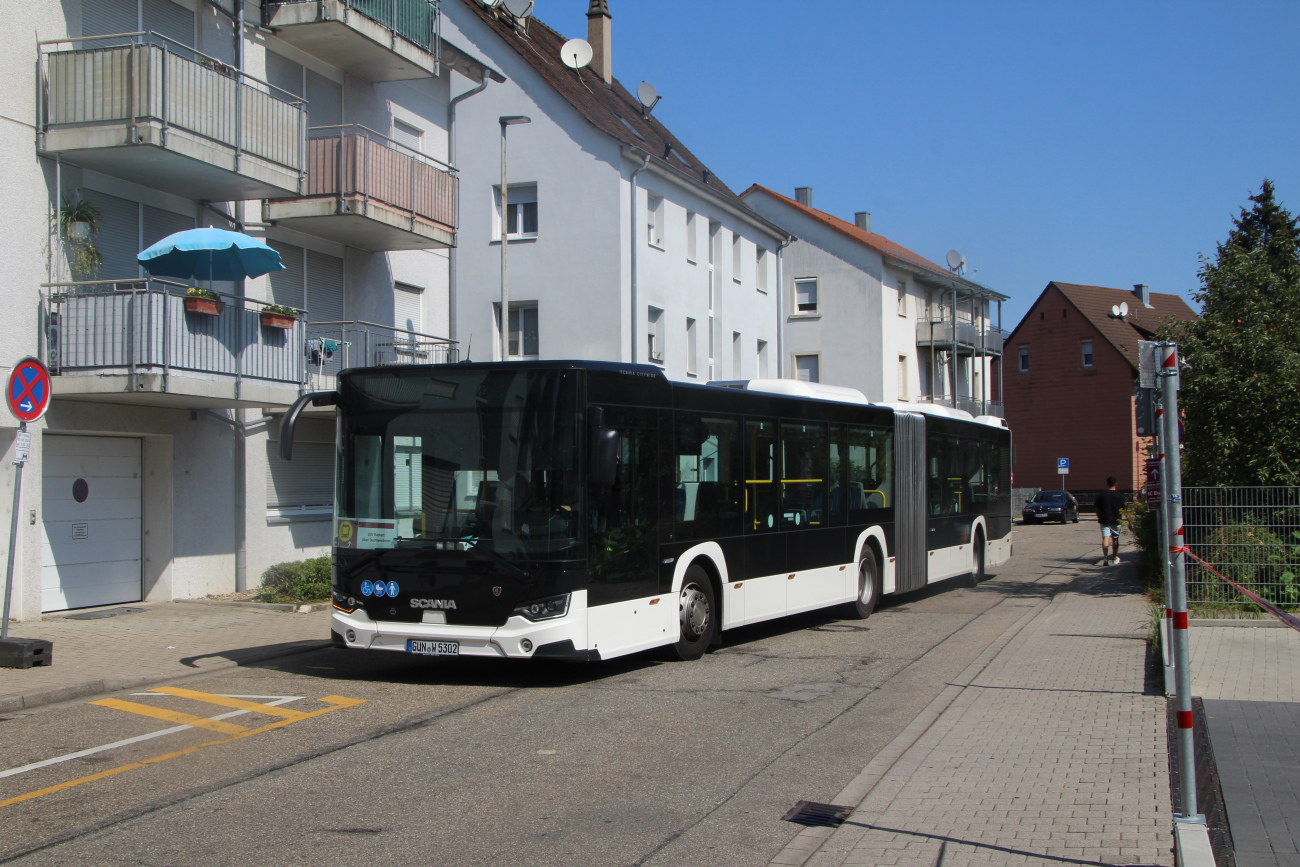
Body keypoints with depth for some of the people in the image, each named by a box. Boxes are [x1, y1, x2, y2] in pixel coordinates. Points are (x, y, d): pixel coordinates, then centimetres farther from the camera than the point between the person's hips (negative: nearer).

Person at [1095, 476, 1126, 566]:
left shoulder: (1101, 495, -1)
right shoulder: (1120, 495, -2)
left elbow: (1097, 509, 2)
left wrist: (1099, 518, 16)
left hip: (1104, 520, -1)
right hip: (1116, 521, 1)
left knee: (1105, 538, -7)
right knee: (1115, 539, 14)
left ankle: (1105, 557, -26)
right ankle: (1115, 558, 25)